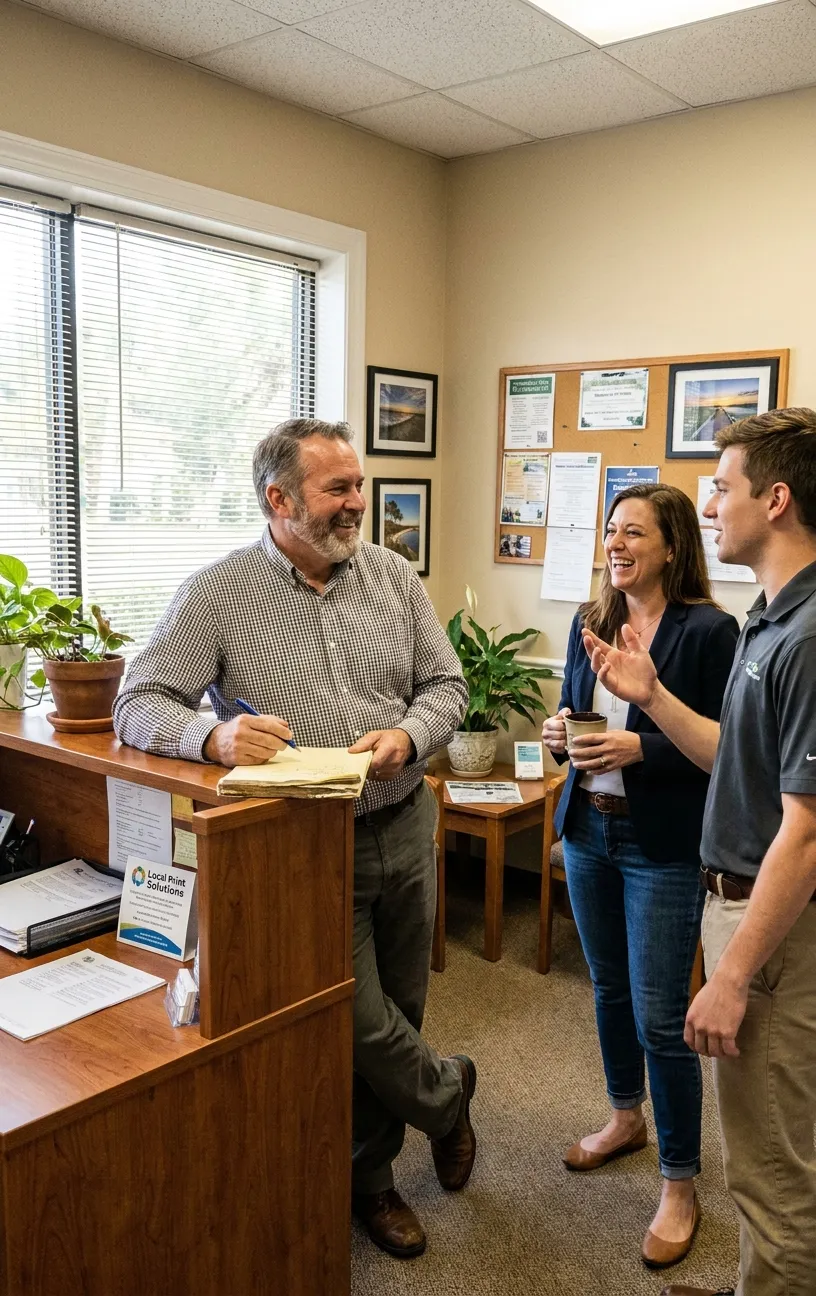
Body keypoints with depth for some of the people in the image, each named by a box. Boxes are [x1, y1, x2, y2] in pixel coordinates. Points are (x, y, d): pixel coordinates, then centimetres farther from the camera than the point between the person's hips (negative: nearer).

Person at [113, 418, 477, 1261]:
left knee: (395, 1015, 15)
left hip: (402, 830, 4)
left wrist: (408, 734, -15)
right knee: (362, 1026, -1)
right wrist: (214, 736, -31)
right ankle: (447, 1095, 34)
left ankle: (370, 1177, 39)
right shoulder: (217, 594, -8)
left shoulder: (392, 576, 3)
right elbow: (138, 707, -11)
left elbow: (445, 684, 6)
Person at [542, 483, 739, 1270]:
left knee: (659, 1018, 0)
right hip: (588, 830, 6)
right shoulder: (589, 621, 5)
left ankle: (680, 1184, 20)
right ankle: (626, 1117, 44)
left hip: (664, 845, -6)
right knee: (609, 989, 21)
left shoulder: (708, 630, -14)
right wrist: (560, 734, -7)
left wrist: (639, 750, -25)